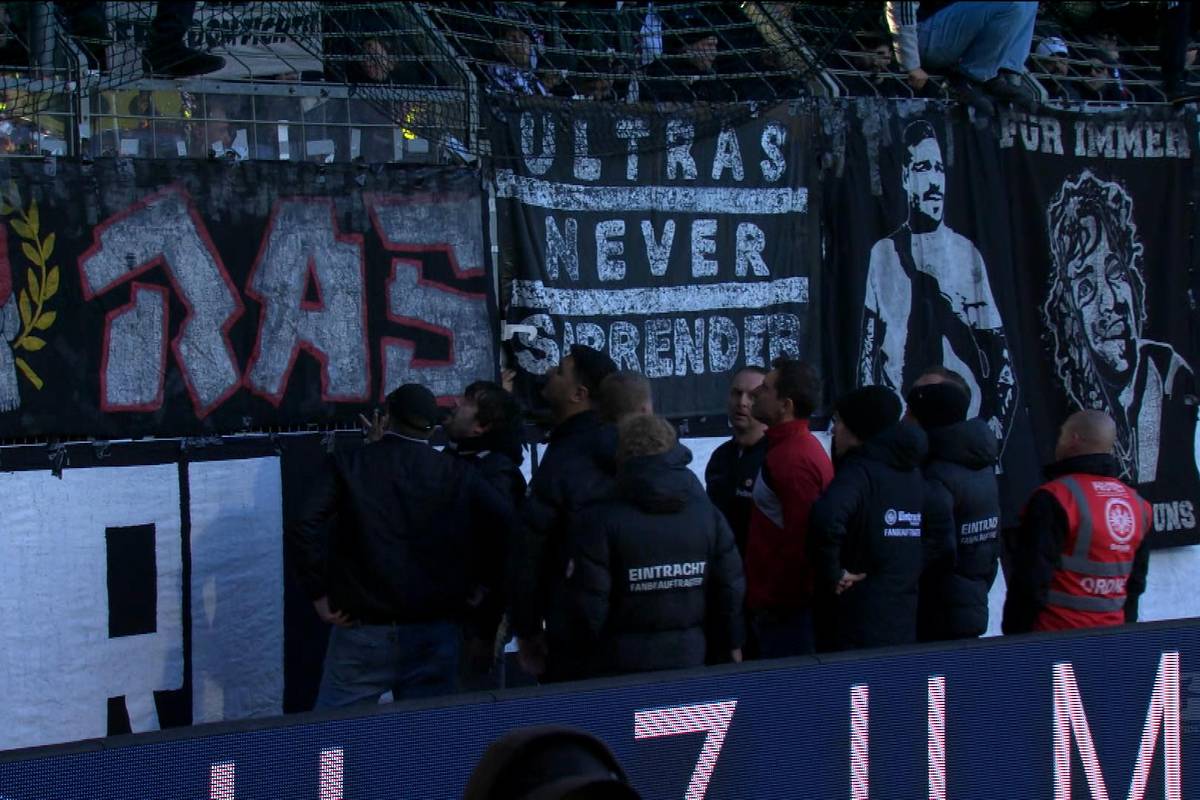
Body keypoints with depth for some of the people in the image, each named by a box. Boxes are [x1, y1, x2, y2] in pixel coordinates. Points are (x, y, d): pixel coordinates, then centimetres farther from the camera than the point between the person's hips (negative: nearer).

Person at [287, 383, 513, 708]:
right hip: (434, 632, 2)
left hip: (363, 631, -2)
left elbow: (301, 530, -12)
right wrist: (478, 583, 5)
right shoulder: (456, 473, 2)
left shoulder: (349, 465, -2)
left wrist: (319, 593, -3)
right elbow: (505, 524, -7)